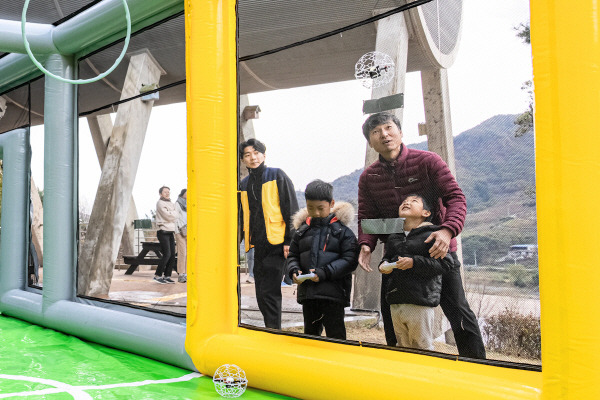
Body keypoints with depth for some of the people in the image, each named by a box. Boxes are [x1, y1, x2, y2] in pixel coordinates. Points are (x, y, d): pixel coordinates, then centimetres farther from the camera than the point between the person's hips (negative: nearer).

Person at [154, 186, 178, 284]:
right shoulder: (160, 203, -4)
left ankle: (167, 276, 8)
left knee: (172, 255, 2)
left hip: (171, 232, 8)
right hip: (163, 231, -8)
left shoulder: (171, 204, 21)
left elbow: (176, 216, 15)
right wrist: (174, 213, 3)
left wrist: (172, 214, -2)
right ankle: (157, 275, -5)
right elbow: (168, 216, -13)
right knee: (167, 254, -14)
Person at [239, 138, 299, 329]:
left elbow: (291, 209, -4)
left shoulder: (277, 175, 1)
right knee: (261, 295, 8)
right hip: (258, 246, 6)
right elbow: (241, 217, 23)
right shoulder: (243, 184, 17)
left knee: (269, 292, -11)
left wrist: (289, 240, -11)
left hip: (276, 243, -6)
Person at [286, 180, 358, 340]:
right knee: (310, 331, 16)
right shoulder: (302, 230, 10)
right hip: (307, 291, 5)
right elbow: (292, 256, 17)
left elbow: (350, 260, -9)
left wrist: (324, 273, -18)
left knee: (335, 333, -1)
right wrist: (294, 271, -5)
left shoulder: (342, 230, -4)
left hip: (333, 292, -5)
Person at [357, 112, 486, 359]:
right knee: (391, 316, 11)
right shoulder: (368, 177, 2)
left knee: (458, 312, -1)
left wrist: (448, 230, -32)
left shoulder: (427, 161, -9)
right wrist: (366, 244, -17)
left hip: (437, 250, -3)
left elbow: (456, 197, -14)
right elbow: (367, 217, 3)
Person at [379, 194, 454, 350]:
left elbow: (446, 263, -11)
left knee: (422, 348, 0)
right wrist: (383, 266, 6)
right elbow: (387, 257, 30)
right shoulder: (393, 238, 16)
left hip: (420, 303, -6)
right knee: (403, 347, 15)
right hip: (395, 303, 6)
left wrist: (414, 262, -17)